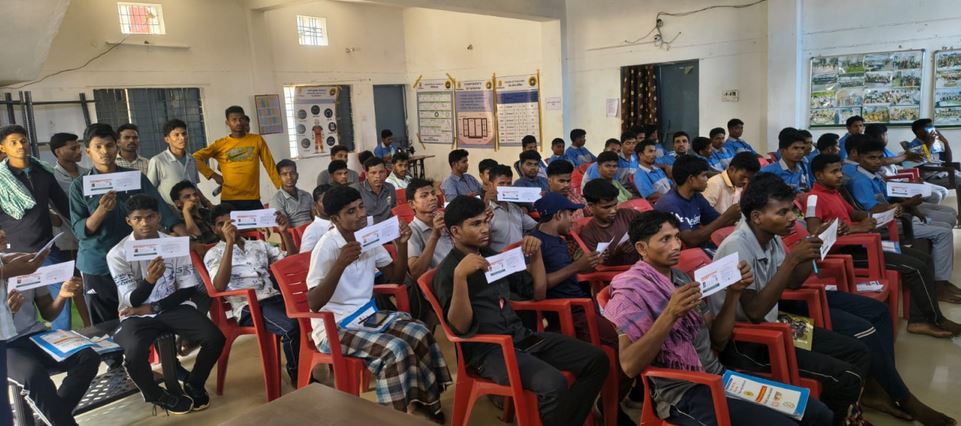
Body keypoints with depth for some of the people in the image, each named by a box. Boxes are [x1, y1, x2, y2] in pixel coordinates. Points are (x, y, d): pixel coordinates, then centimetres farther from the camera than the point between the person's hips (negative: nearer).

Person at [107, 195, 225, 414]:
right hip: (137, 315, -2)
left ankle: (193, 384, 8)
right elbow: (133, 301, -12)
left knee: (215, 338, -22)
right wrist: (150, 279, -32)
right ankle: (156, 395, 1)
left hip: (174, 306, 2)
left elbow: (189, 289, -2)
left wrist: (152, 308, -11)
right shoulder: (117, 254, -8)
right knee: (134, 355, -33)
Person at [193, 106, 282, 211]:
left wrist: (282, 189, 2)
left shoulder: (257, 140, 7)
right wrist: (213, 175, -4)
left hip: (253, 200, 1)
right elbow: (196, 158, 5)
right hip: (229, 200, 0)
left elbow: (270, 166, 7)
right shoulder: (220, 144, 4)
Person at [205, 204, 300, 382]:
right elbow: (220, 286, -11)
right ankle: (298, 377, -12)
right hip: (248, 306, -4)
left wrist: (285, 232, 2)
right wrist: (229, 242, -17)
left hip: (275, 298, 5)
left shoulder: (259, 244, 23)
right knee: (291, 327, -33)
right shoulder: (213, 254, 10)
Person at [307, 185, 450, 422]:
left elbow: (396, 277, 10)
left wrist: (401, 245, -6)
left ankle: (423, 401, 3)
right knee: (395, 349, -26)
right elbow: (314, 303, -25)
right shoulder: (327, 247, -18)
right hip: (334, 327, -6)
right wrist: (340, 264, -36)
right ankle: (399, 414, -7)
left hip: (367, 314, 7)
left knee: (419, 334, -14)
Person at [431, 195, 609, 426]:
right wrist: (460, 275, -29)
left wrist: (536, 254, 6)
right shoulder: (447, 271, -6)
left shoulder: (493, 256, 15)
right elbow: (461, 326, -18)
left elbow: (538, 292, 20)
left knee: (597, 360, -7)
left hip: (523, 336, 7)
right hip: (488, 350, -7)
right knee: (554, 385, -31)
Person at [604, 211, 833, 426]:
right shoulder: (631, 290, -11)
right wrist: (670, 315, -30)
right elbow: (629, 366, -21)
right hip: (683, 393, -7)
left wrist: (733, 293, -2)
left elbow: (718, 340, 12)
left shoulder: (681, 278, 12)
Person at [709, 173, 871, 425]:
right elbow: (755, 311, -30)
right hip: (744, 342, -9)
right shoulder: (737, 248, -25)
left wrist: (815, 247, 1)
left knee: (858, 353, 9)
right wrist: (791, 259, -29)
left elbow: (792, 283, 17)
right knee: (845, 377, -16)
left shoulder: (772, 238, 1)